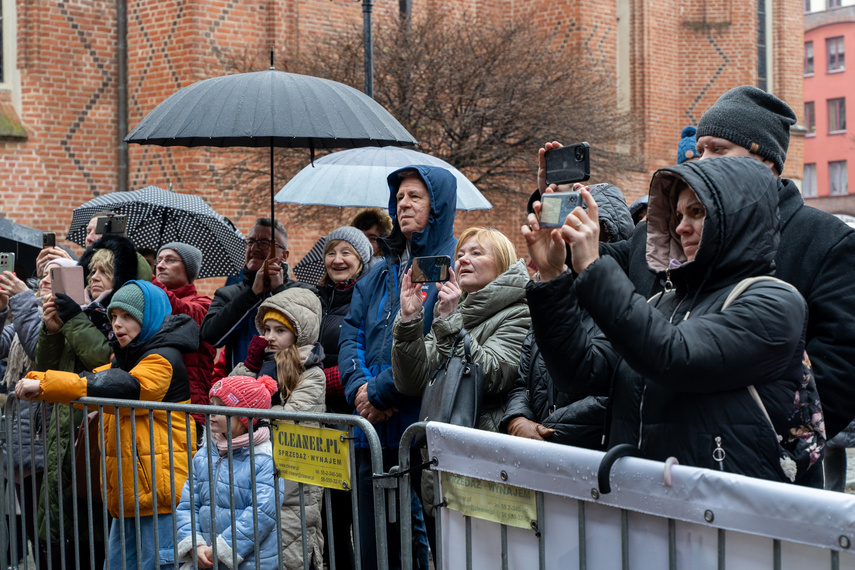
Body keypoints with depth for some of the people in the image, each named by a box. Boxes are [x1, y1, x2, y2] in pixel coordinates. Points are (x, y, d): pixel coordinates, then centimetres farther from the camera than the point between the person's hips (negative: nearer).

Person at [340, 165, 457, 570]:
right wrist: (358, 387, -7)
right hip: (371, 428, 7)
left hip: (420, 428, -7)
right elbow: (350, 334, 12)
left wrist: (381, 391, -15)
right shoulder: (381, 273, 18)